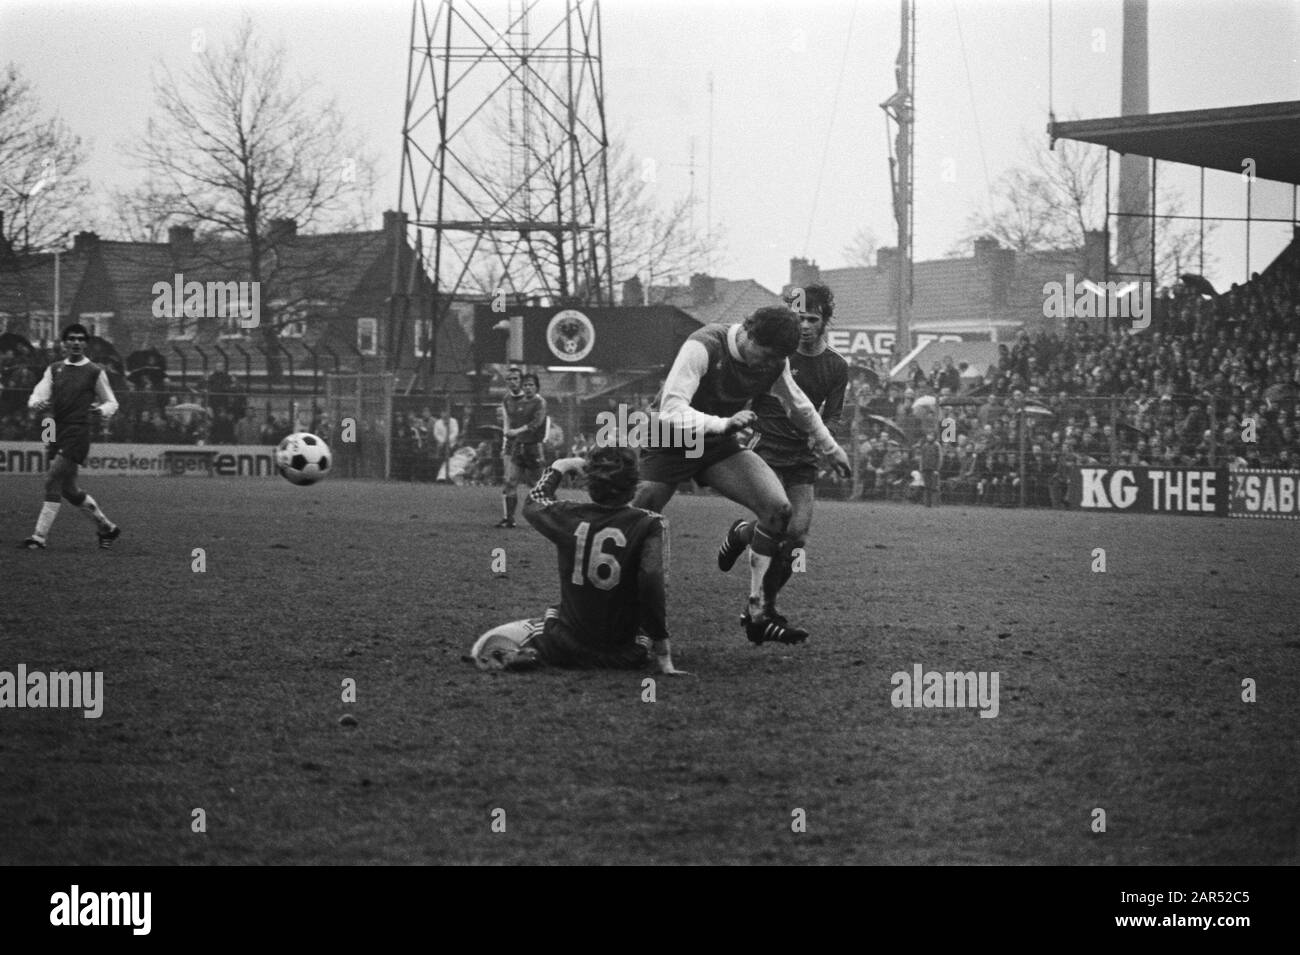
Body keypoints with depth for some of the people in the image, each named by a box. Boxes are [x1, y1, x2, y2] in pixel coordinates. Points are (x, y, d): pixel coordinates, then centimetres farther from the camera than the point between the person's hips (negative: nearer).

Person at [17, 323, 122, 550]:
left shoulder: (95, 372, 2)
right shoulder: (54, 370, 13)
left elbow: (111, 403, 9)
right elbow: (38, 395, 5)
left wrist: (102, 410, -13)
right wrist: (37, 403, -19)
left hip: (77, 435, -6)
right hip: (56, 434, 6)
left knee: (53, 482, -15)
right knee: (68, 489, 11)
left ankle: (39, 538, -15)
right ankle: (107, 527, 27)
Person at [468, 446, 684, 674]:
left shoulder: (569, 515, -6)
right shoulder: (646, 525, -15)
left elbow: (532, 505, 17)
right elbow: (651, 584, -20)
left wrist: (558, 468, 32)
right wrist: (662, 655, -15)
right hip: (623, 655, 2)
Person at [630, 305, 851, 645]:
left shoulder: (774, 360, -9)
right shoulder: (702, 348, -30)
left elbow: (797, 404, 12)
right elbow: (671, 411, -36)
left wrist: (830, 448, 23)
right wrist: (723, 423, -48)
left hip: (719, 445, 5)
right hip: (669, 444, -5)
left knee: (777, 508, -14)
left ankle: (758, 614, -7)